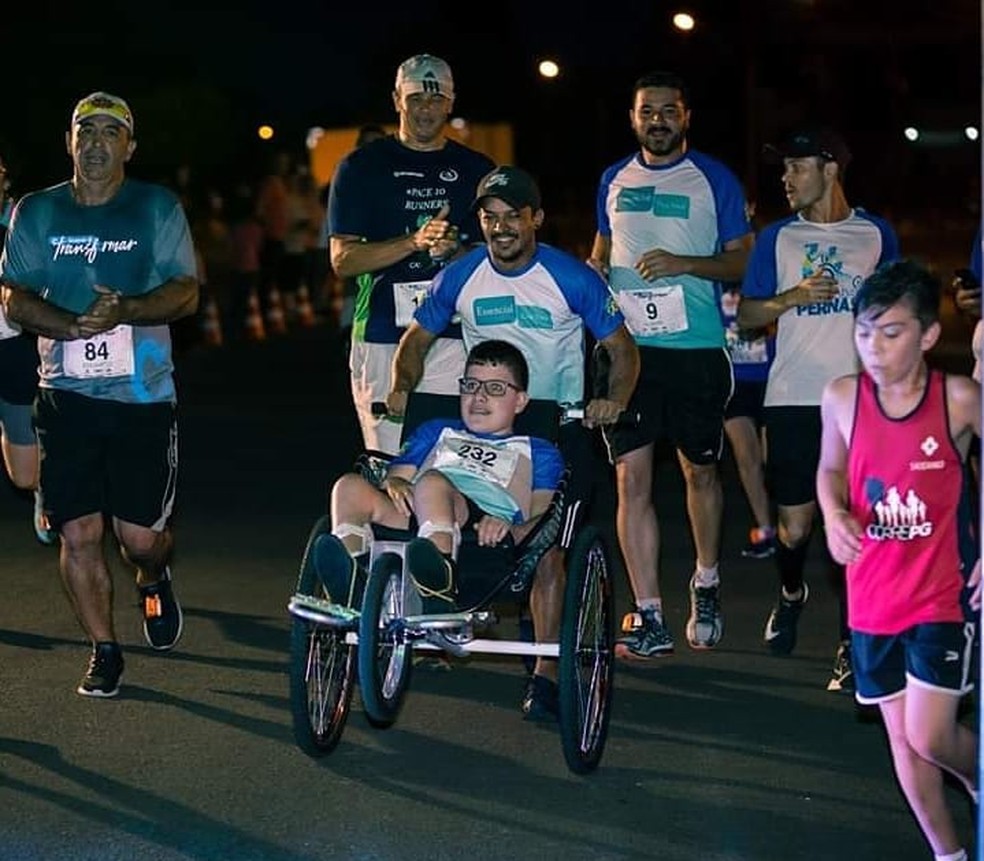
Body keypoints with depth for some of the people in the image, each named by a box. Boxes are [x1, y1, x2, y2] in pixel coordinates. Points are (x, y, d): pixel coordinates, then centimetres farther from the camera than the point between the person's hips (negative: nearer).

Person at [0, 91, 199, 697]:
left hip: (143, 396, -2)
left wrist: (124, 312, -22)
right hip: (67, 393, 2)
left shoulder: (158, 208, 3)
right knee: (78, 533, -2)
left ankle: (154, 578, 33)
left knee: (141, 535, -3)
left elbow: (186, 293, -3)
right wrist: (74, 324, -17)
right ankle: (104, 652, 14)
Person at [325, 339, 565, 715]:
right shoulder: (437, 432, 42)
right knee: (351, 486, -26)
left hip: (484, 535, -4)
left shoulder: (538, 453, 30)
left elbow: (546, 518, 11)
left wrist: (511, 528, -13)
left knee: (432, 484, -37)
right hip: (412, 522, 4)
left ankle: (439, 585, -61)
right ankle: (350, 581, -46)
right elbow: (396, 475, 26)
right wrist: (395, 486, -1)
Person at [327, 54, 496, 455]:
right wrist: (415, 242, -14)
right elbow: (342, 259, 0)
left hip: (455, 338, 2)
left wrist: (454, 250, -8)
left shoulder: (476, 170, 14)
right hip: (383, 340, -2)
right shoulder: (361, 167, 7)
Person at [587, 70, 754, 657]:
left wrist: (683, 263, -16)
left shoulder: (713, 179, 1)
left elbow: (743, 261, 0)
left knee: (700, 471, 10)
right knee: (632, 479, -5)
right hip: (625, 346, 2)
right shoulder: (615, 180, 12)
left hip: (696, 347, -2)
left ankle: (707, 585, 34)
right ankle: (650, 619, -4)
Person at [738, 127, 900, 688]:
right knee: (795, 525, 2)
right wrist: (795, 295, -11)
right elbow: (747, 314, 6)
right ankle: (791, 593, 35)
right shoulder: (779, 237, 7)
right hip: (794, 399, 1)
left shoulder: (876, 234, 6)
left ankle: (852, 648, 4)